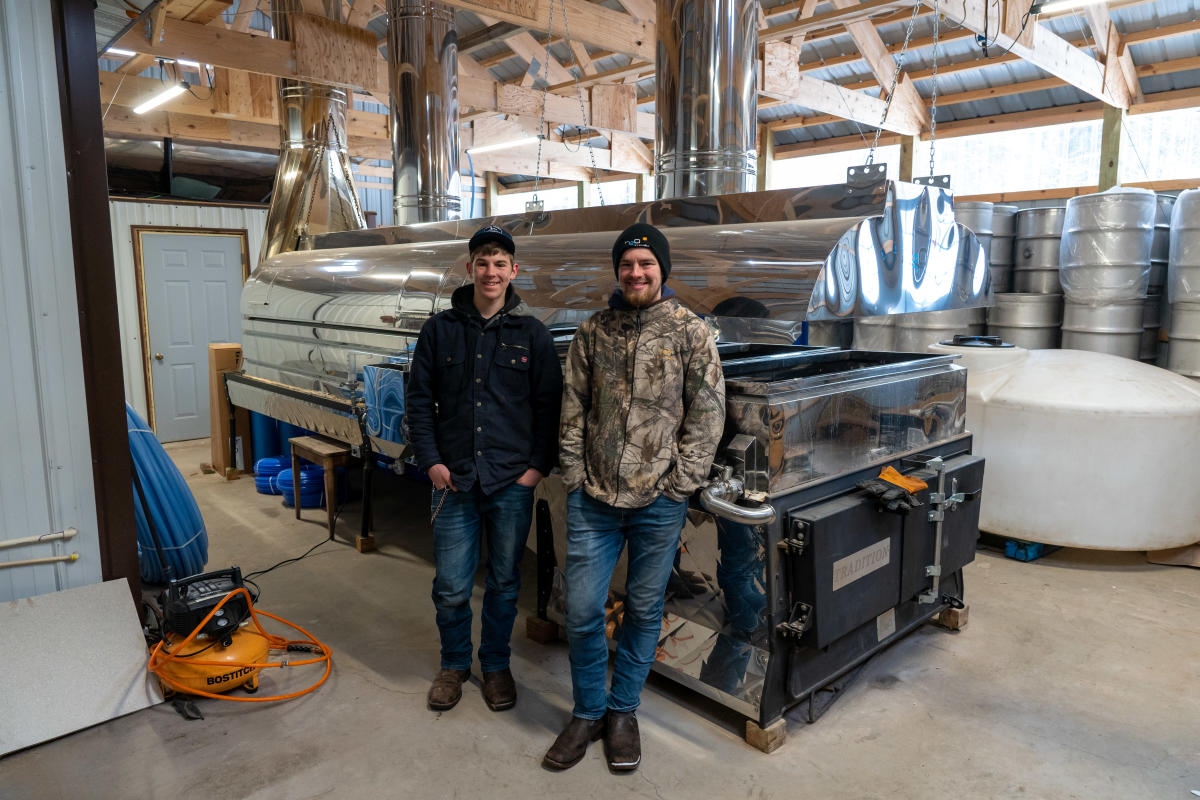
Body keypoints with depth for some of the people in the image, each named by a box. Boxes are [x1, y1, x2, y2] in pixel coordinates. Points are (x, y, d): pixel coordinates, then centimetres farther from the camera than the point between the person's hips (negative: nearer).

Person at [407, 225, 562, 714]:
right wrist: (430, 461, -2)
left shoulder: (531, 334, 1)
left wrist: (538, 466, -4)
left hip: (512, 483, 0)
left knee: (504, 584, 13)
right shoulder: (441, 329, 3)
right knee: (450, 587, 7)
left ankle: (496, 665, 34)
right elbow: (419, 399, 6)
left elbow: (549, 405, 3)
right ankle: (454, 664, 32)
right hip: (453, 481, 0)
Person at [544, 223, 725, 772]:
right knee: (582, 612, 6)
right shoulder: (593, 331, 6)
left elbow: (707, 416, -4)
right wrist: (574, 475, 0)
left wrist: (678, 484, -9)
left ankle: (622, 711, 33)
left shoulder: (692, 333, -2)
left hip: (658, 504, -1)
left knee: (644, 610, 12)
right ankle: (587, 713, 29)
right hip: (592, 499, 2)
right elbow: (573, 409, 7)